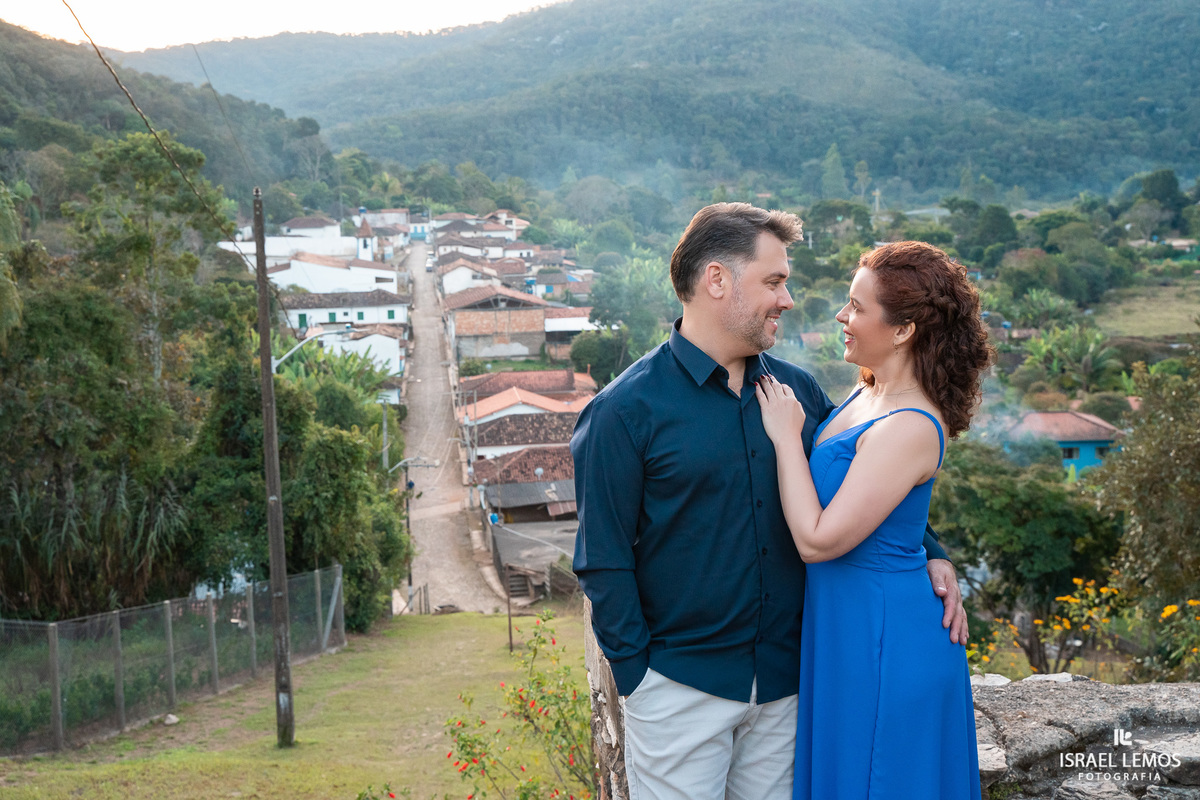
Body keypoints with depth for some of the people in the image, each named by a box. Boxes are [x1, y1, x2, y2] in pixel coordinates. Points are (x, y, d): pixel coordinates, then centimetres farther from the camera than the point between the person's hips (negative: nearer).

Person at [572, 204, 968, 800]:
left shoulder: (797, 391, 4)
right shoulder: (624, 411, -11)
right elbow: (603, 561, -9)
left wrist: (930, 554, 0)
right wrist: (637, 674, -9)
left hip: (785, 681, 5)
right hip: (681, 691, -5)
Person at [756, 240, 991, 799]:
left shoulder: (910, 428, -26)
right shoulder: (868, 393, 3)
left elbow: (818, 540, -25)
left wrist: (786, 435, -19)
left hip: (883, 641, -9)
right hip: (845, 625, 9)